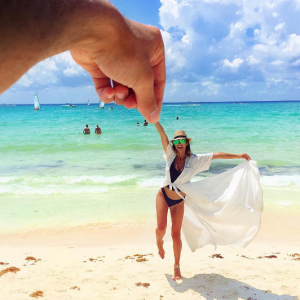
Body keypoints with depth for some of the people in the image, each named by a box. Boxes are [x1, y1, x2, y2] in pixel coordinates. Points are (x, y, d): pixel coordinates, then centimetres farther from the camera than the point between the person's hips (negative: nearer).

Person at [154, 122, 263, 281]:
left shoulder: (194, 160, -5)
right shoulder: (171, 154, -3)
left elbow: (216, 155, -3)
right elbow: (162, 133, -10)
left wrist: (238, 156, -3)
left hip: (179, 201, 0)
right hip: (163, 195, 0)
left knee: (176, 234, 2)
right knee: (161, 227, -14)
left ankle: (177, 266, 21)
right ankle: (159, 242, 24)